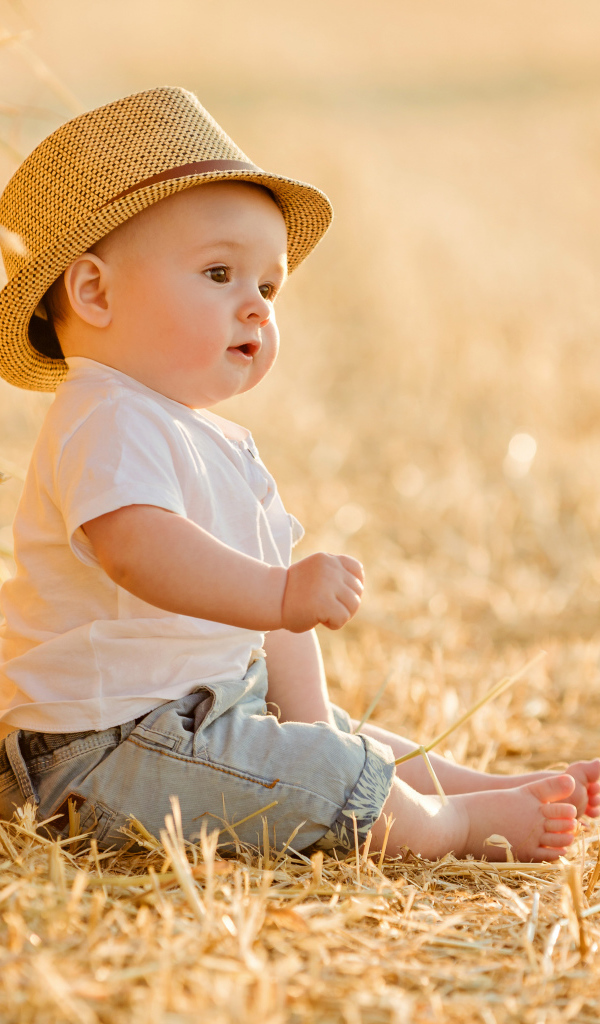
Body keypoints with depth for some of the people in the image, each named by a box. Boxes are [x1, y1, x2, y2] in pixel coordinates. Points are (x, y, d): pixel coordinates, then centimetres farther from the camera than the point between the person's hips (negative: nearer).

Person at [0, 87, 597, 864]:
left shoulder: (220, 445, 17)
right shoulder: (108, 422, -20)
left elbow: (266, 604, 20)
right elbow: (139, 545, -39)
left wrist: (309, 716, 10)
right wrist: (283, 593, -50)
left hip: (205, 712, 12)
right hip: (106, 740, -12)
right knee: (324, 777, -22)